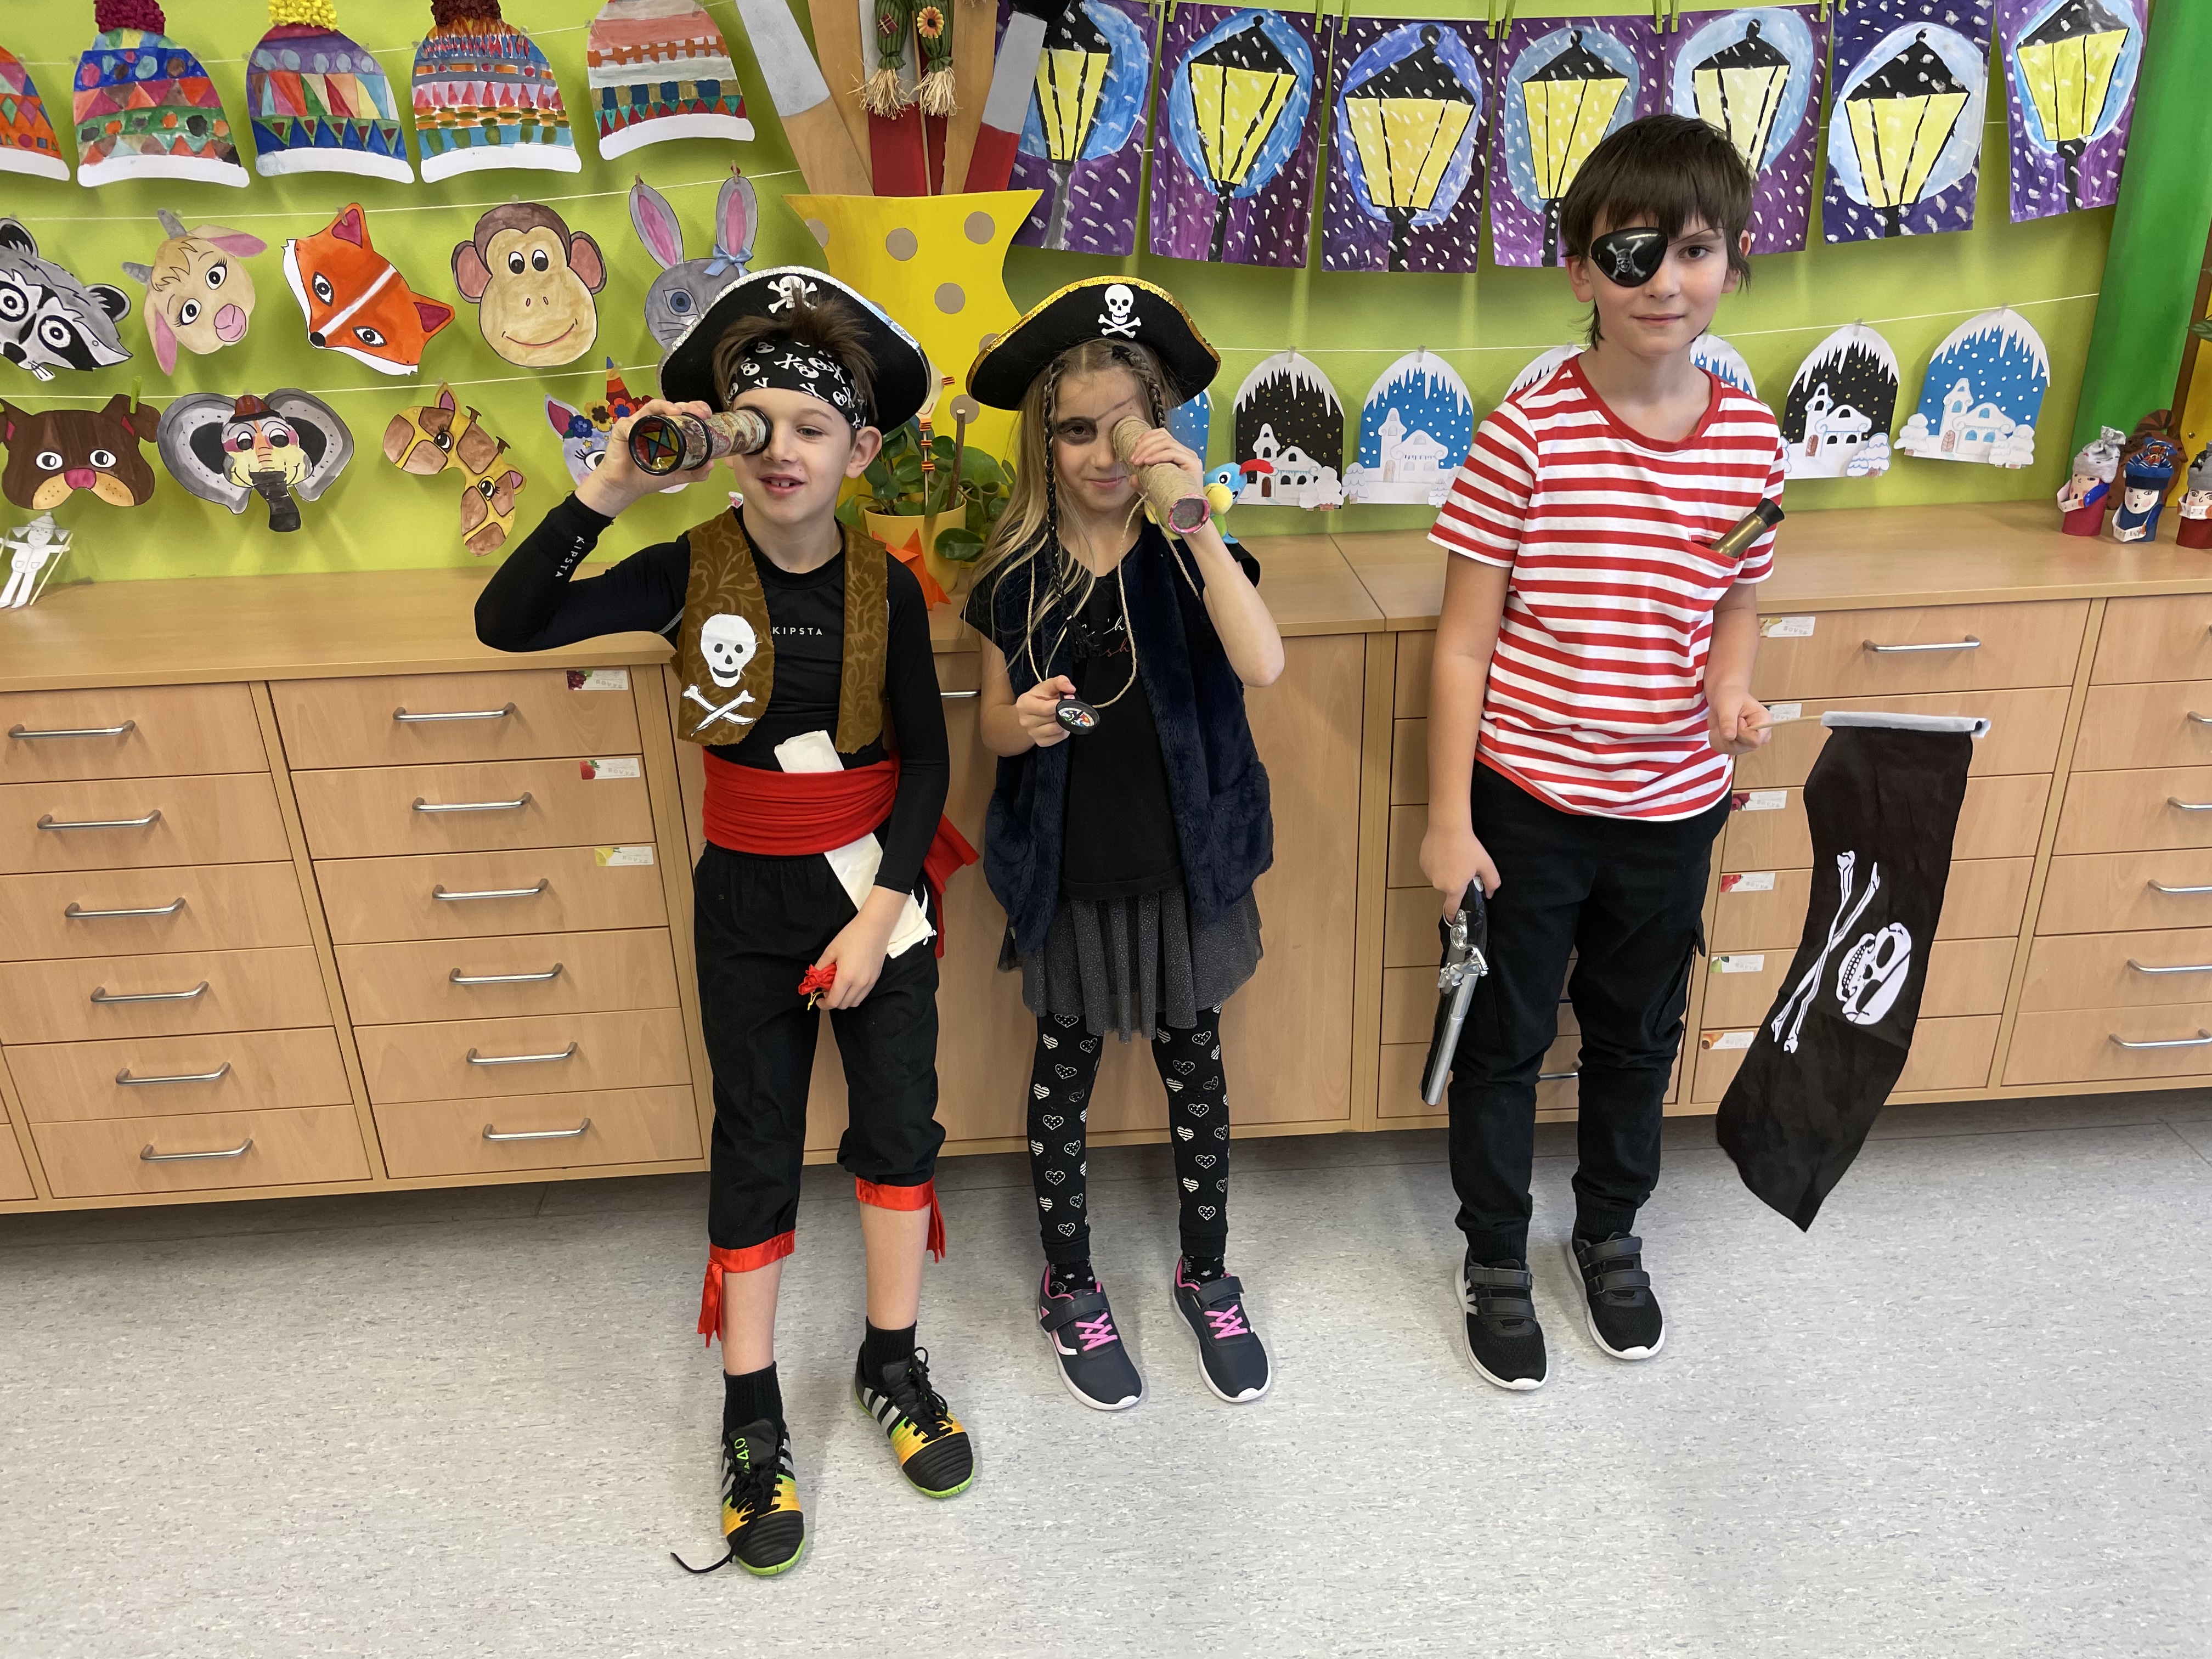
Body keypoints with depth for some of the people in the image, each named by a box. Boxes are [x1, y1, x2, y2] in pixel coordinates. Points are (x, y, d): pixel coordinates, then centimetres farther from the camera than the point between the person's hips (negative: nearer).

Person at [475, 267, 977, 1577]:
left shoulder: (885, 586, -8)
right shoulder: (691, 572, -10)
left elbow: (927, 761, -5)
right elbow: (506, 624, -18)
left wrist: (882, 910, -12)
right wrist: (611, 487, -25)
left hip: (878, 885, 1)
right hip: (750, 894, -1)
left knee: (902, 1123, 10)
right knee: (757, 1145, 10)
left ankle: (894, 1364, 33)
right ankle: (753, 1422, 26)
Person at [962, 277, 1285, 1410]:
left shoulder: (1188, 549, -9)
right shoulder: (1017, 573, -6)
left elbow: (1262, 666, -27)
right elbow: (994, 725, 4)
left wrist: (1197, 519, -32)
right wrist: (1024, 723, -19)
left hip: (1184, 864, 0)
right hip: (1068, 873, 1)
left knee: (1193, 1065, 15)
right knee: (1065, 1074, 15)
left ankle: (1208, 1276, 38)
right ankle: (1071, 1291, 36)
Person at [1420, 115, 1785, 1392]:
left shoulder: (1754, 440, -3)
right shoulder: (1528, 435, -15)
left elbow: (1739, 604, 11)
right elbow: (1467, 639, -11)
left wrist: (1732, 689, -11)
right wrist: (1449, 819, -11)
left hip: (1672, 807, 4)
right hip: (1527, 800, -3)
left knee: (1639, 1034, 21)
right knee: (1505, 1037, 13)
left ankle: (1612, 1235, 47)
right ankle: (1496, 1261, 36)